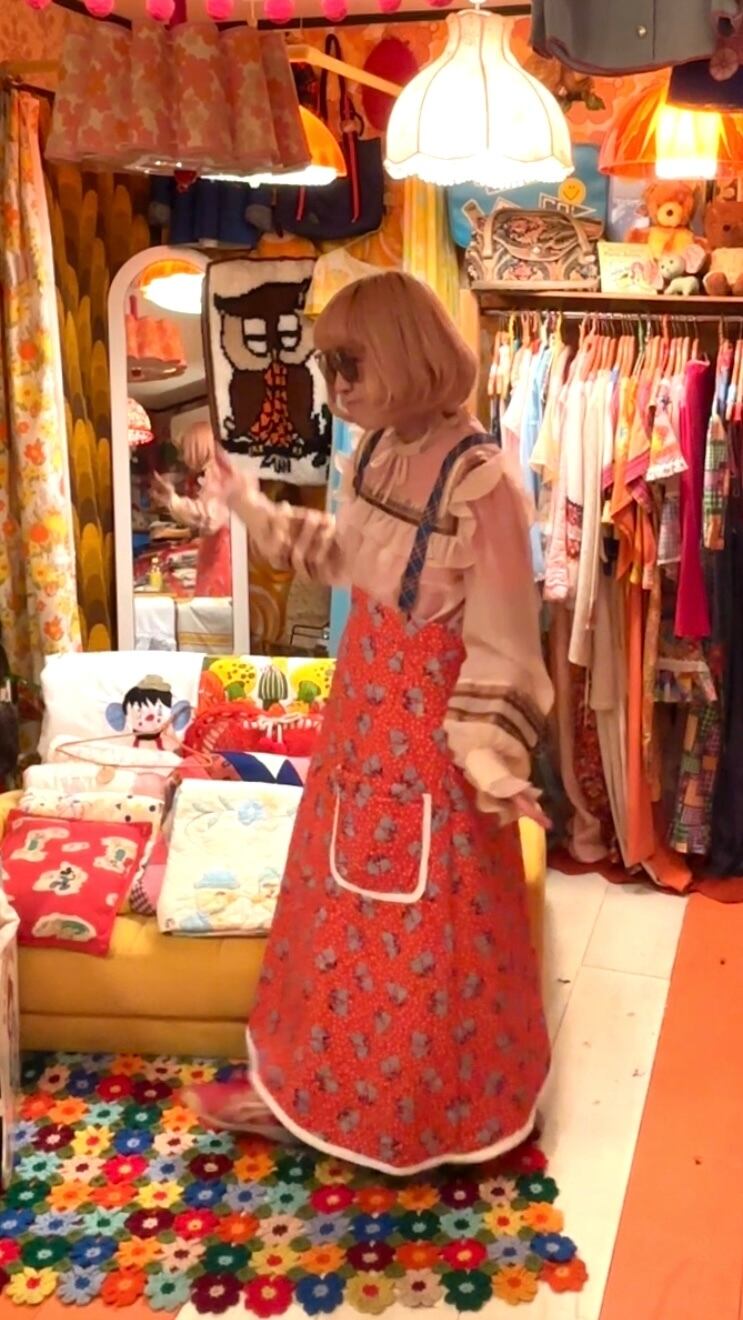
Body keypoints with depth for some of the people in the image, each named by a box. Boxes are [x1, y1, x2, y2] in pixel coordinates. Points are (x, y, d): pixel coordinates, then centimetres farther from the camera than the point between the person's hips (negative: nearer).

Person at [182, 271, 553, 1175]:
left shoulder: (479, 480, -24)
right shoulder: (377, 452, 2)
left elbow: (502, 642, -21)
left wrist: (490, 755, -27)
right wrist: (255, 510, 23)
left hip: (432, 722, -8)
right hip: (364, 704, 8)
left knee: (424, 921, 8)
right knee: (342, 898, 20)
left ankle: (429, 1106, 33)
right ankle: (311, 1084, 39)